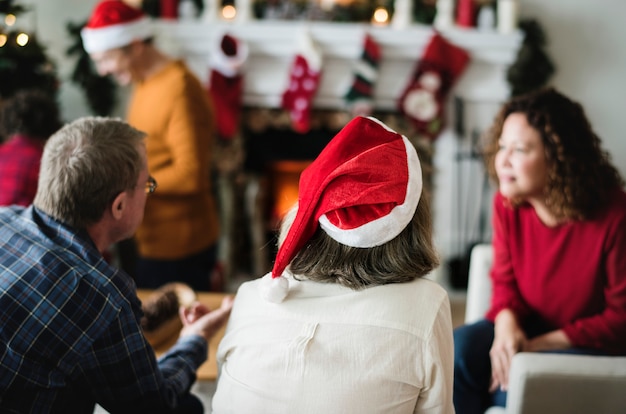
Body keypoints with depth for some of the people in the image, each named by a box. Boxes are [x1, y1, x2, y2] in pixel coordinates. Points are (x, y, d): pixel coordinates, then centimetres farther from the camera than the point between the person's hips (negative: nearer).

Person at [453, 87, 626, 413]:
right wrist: (507, 324, -19)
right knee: (460, 346, -23)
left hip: (597, 346, -5)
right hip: (529, 329, 5)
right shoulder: (507, 203, -6)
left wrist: (539, 344, -20)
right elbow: (505, 281, 5)